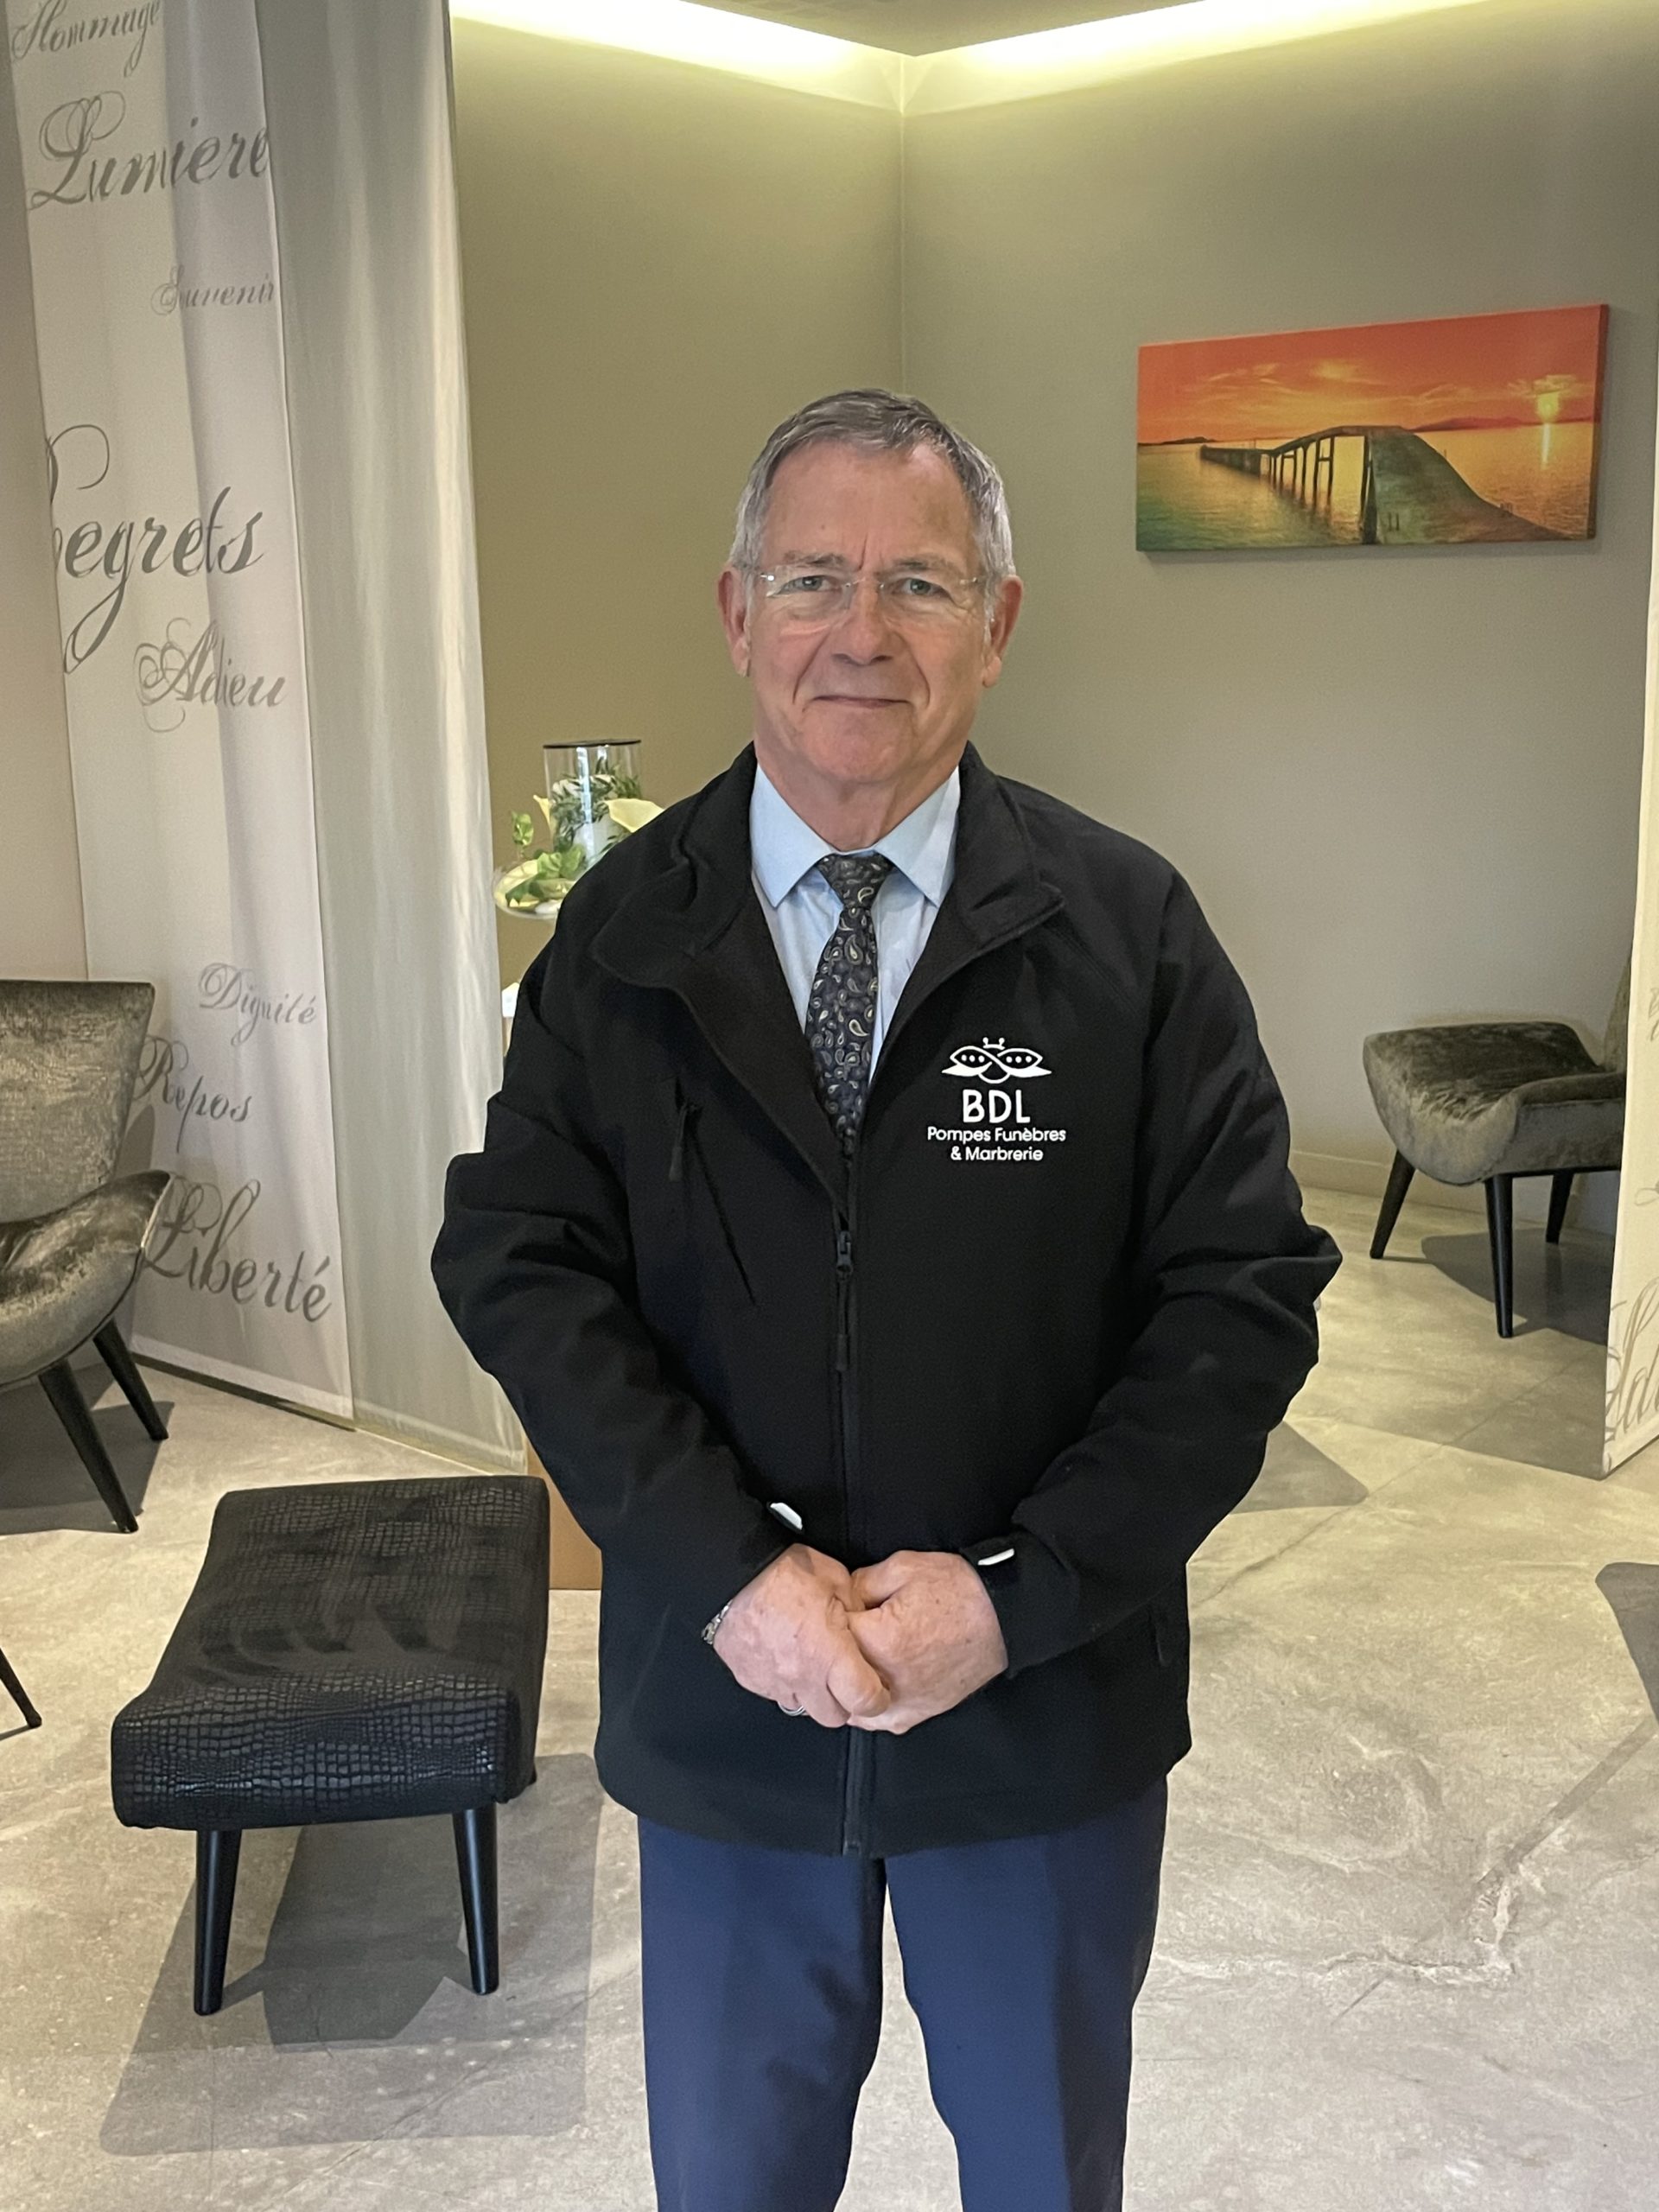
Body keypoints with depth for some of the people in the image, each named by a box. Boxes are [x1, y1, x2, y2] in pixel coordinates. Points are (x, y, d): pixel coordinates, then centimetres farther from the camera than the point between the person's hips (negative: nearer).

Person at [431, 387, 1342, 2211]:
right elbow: (516, 1257, -9)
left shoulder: (1131, 932, -10)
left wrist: (1018, 1589, -20)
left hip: (1049, 1707, 0)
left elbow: (1247, 1291, -11)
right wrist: (733, 1566, -21)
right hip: (721, 1692, 1)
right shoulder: (624, 932, -5)